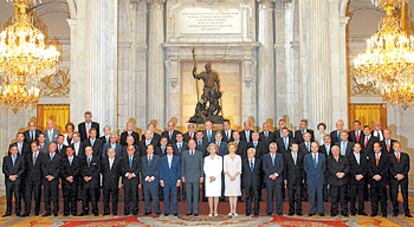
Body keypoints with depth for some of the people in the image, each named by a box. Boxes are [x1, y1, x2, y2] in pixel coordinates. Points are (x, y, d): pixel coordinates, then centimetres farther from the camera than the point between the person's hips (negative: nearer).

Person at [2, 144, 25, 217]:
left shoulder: (21, 158, 8)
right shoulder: (6, 158, 11)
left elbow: (22, 169, 3)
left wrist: (16, 175, -10)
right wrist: (10, 176, -10)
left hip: (17, 180, -1)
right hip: (8, 180, 1)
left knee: (17, 196, -3)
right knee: (8, 196, 2)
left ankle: (17, 211, 3)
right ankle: (8, 212, 9)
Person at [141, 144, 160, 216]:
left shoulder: (157, 158, 8)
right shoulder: (143, 158, 14)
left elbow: (158, 169, 1)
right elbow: (143, 169, 7)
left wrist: (152, 177, -9)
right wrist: (147, 177, -7)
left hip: (154, 179, -2)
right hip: (145, 179, 3)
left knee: (155, 196, -7)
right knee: (146, 196, 3)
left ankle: (157, 211, -3)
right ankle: (147, 210, 11)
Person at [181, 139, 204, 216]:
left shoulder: (199, 153, 6)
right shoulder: (184, 153, 8)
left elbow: (201, 165, 5)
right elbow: (182, 165, 8)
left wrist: (201, 176, 0)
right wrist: (183, 176, 3)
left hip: (196, 177, -1)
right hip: (187, 177, 1)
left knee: (196, 194, -1)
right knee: (188, 195, 4)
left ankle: (195, 211, 3)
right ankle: (189, 210, 12)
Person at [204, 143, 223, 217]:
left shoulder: (219, 158, 8)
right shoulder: (206, 158, 11)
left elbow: (220, 168, 1)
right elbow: (205, 169, 5)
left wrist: (215, 176, -10)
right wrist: (210, 176, -9)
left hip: (217, 178, -1)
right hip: (208, 178, 1)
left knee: (216, 195, -2)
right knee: (210, 195, -2)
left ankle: (215, 211, 2)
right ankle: (211, 211, 1)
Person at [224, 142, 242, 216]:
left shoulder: (238, 157, 6)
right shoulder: (226, 157, 6)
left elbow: (239, 169, 2)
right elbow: (225, 168, 2)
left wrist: (234, 176, -11)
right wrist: (229, 176, -11)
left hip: (236, 176, 0)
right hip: (228, 177, 0)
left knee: (235, 194, -2)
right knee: (230, 194, 1)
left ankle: (235, 210, 0)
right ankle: (231, 211, 4)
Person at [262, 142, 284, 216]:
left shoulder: (280, 156, 11)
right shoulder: (265, 156, 9)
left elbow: (282, 167, 3)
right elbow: (264, 168, 2)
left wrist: (276, 174, -9)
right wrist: (270, 175, -9)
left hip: (278, 178, 0)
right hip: (268, 179, 0)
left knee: (279, 195, -3)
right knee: (269, 195, 0)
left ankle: (279, 211, 2)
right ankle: (269, 211, 5)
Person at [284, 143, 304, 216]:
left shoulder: (301, 155, 8)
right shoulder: (286, 155, 6)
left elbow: (304, 167, 7)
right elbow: (285, 168, 5)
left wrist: (303, 177, 0)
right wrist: (285, 178, -1)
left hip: (299, 178, 0)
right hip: (290, 178, 0)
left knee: (299, 195, -1)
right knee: (290, 195, 3)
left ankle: (298, 211, 6)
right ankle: (291, 210, 12)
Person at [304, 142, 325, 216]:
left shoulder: (322, 156, 7)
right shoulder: (307, 157, 5)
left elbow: (323, 167, 11)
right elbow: (305, 168, 9)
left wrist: (320, 174, 4)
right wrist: (310, 175, 4)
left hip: (320, 179, 0)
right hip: (311, 179, 0)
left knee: (320, 195, 0)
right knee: (312, 196, 2)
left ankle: (320, 211, 6)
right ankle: (312, 211, 9)